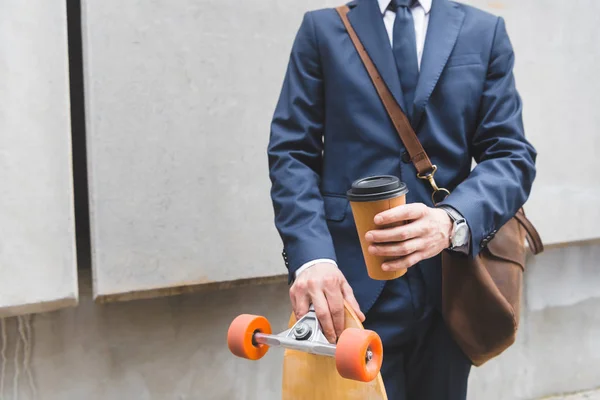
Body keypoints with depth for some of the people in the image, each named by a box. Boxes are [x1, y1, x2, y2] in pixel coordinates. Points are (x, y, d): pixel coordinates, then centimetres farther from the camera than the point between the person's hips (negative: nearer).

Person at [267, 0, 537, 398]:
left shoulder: (485, 33, 7)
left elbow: (511, 156, -1)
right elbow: (293, 154, -1)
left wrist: (454, 220, -22)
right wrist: (312, 257, -18)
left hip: (449, 286, 2)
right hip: (353, 283, -1)